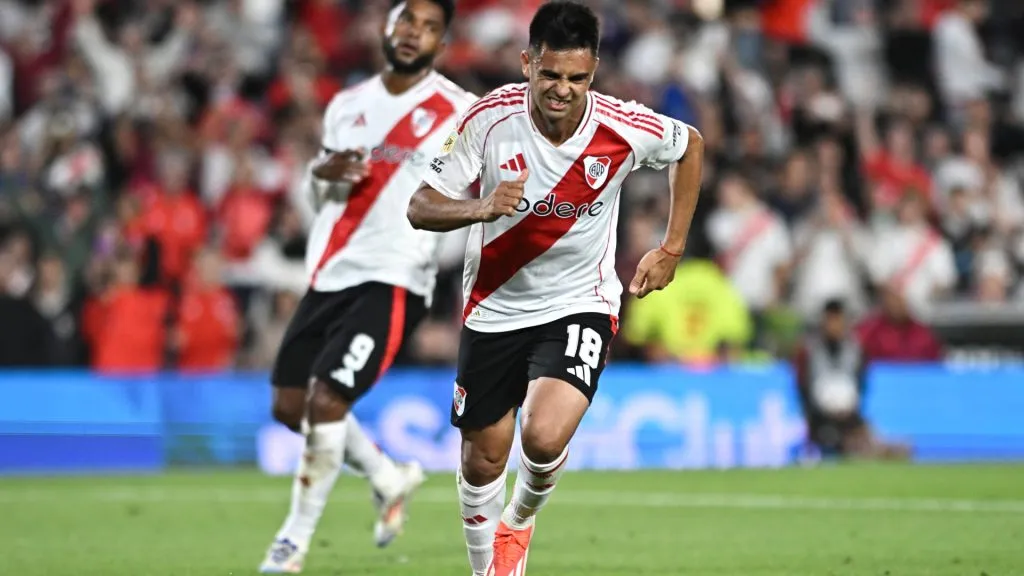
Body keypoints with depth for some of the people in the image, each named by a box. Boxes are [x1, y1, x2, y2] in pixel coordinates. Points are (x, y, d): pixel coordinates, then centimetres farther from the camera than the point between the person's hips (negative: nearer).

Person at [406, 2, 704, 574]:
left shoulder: (625, 128, -17)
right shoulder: (491, 118, -18)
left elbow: (690, 145, 6)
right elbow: (421, 208, -14)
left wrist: (671, 250, 6)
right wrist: (481, 209, -35)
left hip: (581, 305, -1)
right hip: (496, 307, 1)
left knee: (545, 437, -24)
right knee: (483, 462, 8)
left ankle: (520, 521, 11)